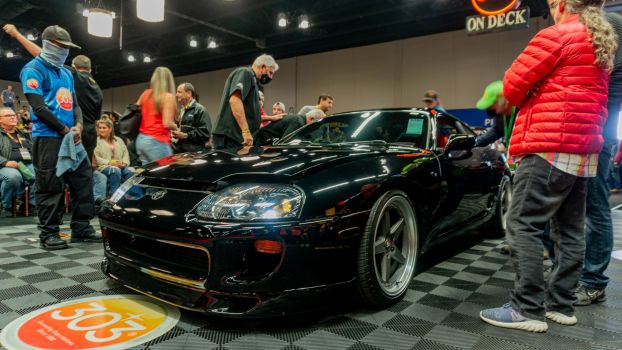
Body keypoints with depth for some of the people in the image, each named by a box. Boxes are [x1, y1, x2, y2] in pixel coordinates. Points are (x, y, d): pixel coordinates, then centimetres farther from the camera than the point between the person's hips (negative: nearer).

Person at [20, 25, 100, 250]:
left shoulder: (66, 73, 20)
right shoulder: (33, 69, -3)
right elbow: (38, 107, -12)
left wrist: (78, 126, -1)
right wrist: (65, 129, -10)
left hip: (71, 136, 8)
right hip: (47, 137, -7)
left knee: (83, 179, 5)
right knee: (50, 186, -5)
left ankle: (81, 228, 12)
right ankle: (48, 233, 4)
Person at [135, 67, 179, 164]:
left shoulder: (145, 94, 12)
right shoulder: (168, 96, -8)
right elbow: (167, 123, -15)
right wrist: (177, 128, 4)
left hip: (141, 139, 8)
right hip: (157, 142, -7)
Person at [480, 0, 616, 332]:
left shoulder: (556, 35, -7)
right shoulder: (602, 45, 21)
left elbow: (513, 86, -6)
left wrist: (527, 100, 13)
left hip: (551, 147, -9)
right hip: (583, 150, 9)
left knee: (523, 226, -7)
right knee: (570, 231, 10)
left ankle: (528, 309, -4)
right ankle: (561, 304, 17)